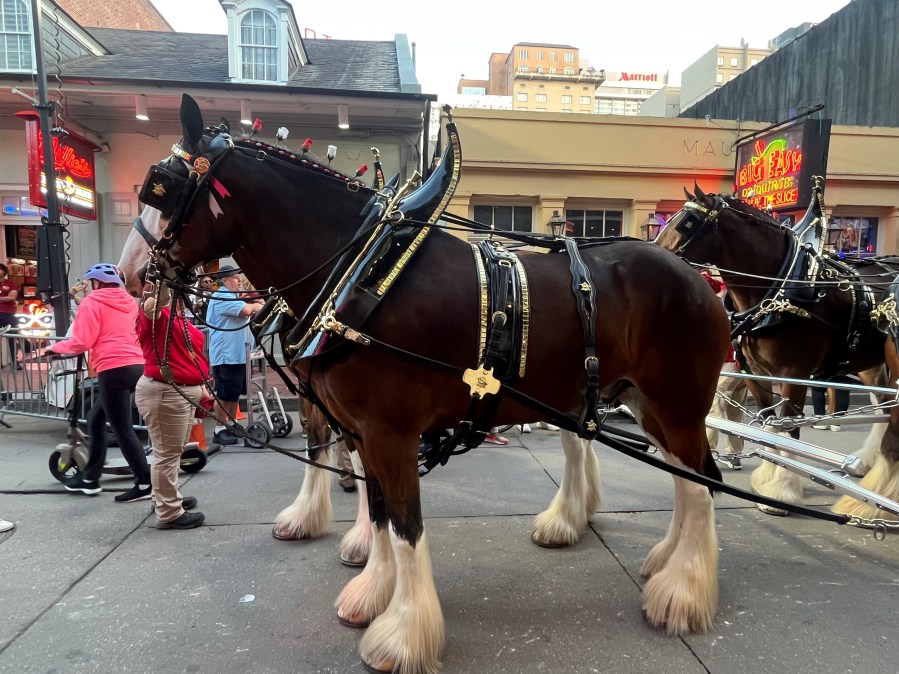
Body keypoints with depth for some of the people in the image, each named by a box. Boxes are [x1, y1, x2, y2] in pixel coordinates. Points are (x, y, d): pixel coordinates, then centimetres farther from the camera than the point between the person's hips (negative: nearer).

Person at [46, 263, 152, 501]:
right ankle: (90, 478, 28)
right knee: (96, 419, 20)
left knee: (122, 429, -1)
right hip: (136, 366, 8)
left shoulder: (92, 302, -2)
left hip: (114, 370, -8)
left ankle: (144, 483, 2)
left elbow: (81, 342, -7)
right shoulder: (129, 303, 18)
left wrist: (56, 347, 9)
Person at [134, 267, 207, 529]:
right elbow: (150, 306, -38)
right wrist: (154, 292, -58)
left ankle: (166, 498, 39)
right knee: (167, 453, -1)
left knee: (173, 451, 22)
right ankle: (168, 513, 8)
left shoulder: (176, 313, 15)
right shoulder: (155, 312, -12)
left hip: (184, 390, 10)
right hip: (164, 392, -10)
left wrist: (200, 385, 21)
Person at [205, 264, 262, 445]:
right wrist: (256, 306, -4)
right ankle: (219, 430, 2)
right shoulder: (221, 297, -14)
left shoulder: (229, 297, 21)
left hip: (236, 354, 10)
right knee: (225, 394, -6)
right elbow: (246, 310, -25)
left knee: (235, 393, 14)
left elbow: (246, 312, 22)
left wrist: (255, 307, 3)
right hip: (226, 355, -10)